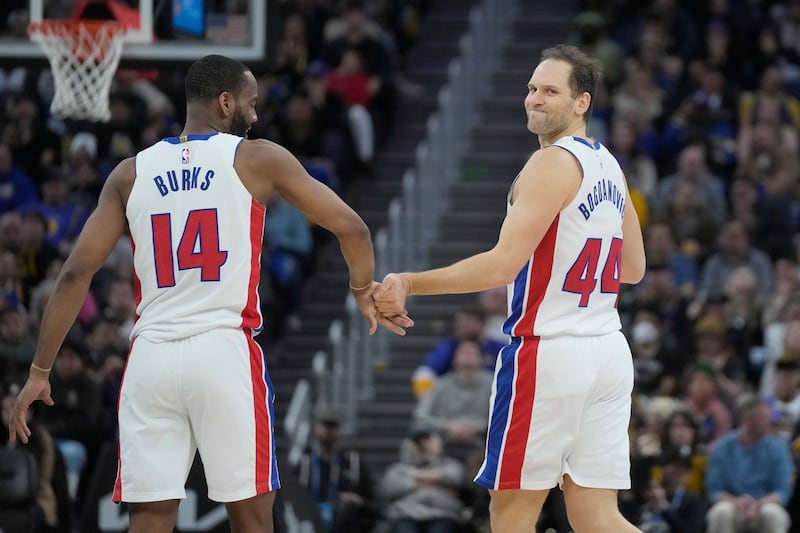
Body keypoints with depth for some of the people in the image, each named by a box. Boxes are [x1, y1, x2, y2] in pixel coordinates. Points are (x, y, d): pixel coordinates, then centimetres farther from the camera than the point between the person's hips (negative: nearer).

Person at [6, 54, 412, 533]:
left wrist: (40, 372, 11)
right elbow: (350, 227, 3)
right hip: (226, 353, -3)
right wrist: (363, 290, 23)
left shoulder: (130, 174, 11)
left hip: (151, 357, 3)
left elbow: (76, 273, 7)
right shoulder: (258, 159, 3)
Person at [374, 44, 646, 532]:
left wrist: (410, 284, -19)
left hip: (549, 351, -8)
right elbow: (632, 269, 23)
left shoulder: (553, 163, -13)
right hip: (608, 351, 8)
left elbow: (503, 266, -21)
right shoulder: (608, 167, 14)